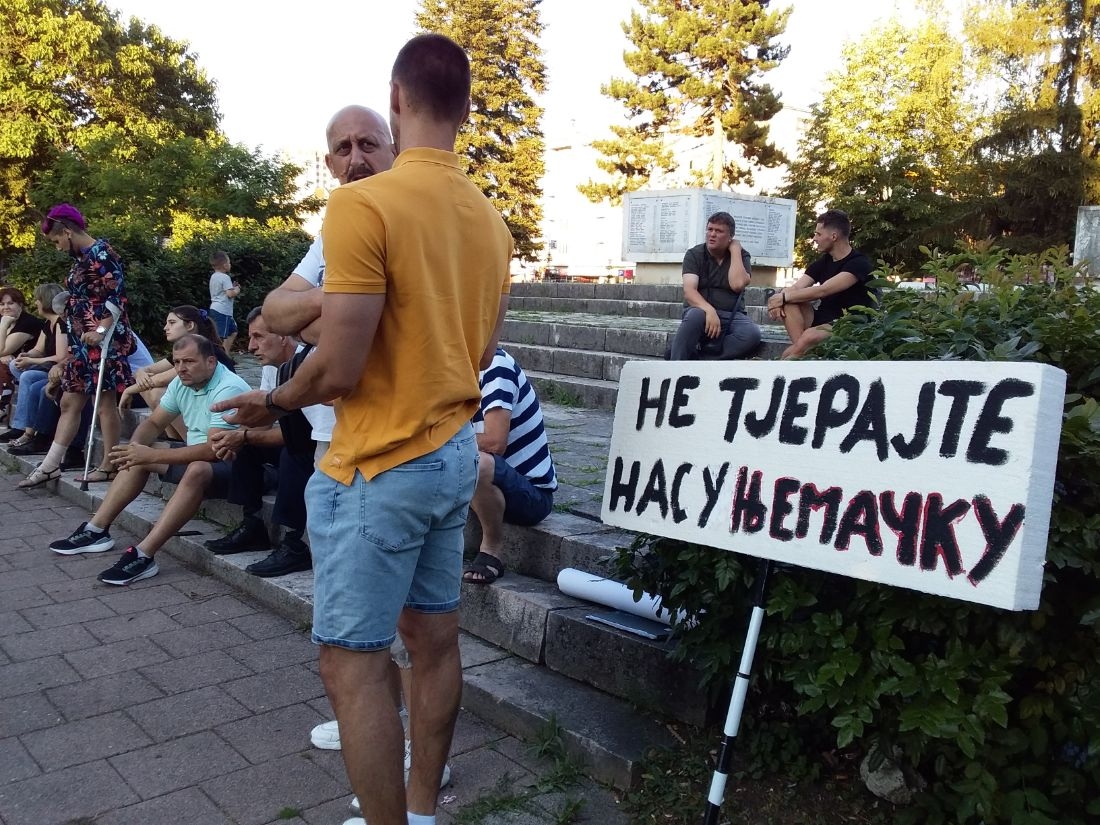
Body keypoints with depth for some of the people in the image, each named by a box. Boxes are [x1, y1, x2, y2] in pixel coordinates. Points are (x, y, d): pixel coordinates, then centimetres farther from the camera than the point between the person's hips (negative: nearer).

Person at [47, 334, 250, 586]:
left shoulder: (228, 389, -25)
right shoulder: (181, 383, 3)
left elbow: (213, 449, -33)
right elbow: (153, 423, 11)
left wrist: (152, 455, -32)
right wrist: (135, 448, -13)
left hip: (230, 465, -9)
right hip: (196, 457, 9)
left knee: (196, 469, -38)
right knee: (137, 458, 7)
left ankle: (143, 556, -36)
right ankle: (96, 530, 9)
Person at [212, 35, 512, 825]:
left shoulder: (363, 203, -18)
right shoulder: (492, 219, 7)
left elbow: (339, 366, -19)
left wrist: (274, 401, 0)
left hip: (380, 467, -8)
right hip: (456, 453, 8)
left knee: (352, 663, 4)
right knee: (435, 639, 17)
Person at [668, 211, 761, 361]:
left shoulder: (741, 256, 7)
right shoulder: (694, 254, 3)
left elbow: (737, 284, -14)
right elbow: (689, 291, -12)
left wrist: (735, 250, -6)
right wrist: (709, 310, -30)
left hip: (732, 316, 2)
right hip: (703, 311, -2)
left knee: (752, 334, -31)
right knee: (695, 315, -39)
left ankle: (695, 354, -29)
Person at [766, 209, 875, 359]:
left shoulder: (859, 263, -13)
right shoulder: (823, 262, 11)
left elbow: (822, 291, -24)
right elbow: (795, 288, 0)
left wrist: (784, 297, -19)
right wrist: (779, 297, -23)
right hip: (822, 320, 7)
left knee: (809, 336, -37)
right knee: (789, 302, -18)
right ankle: (801, 349, -30)